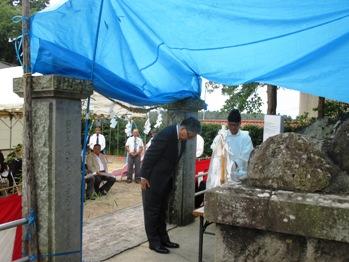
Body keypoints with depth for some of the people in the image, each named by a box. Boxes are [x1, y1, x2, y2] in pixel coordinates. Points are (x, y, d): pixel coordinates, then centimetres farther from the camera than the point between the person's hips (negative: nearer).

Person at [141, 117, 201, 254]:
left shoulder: (182, 138, -2)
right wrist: (144, 177, -17)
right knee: (152, 211, 5)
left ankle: (163, 239, 28)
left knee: (162, 211, 17)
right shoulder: (166, 135, -27)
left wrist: (172, 177, 13)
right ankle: (154, 242, 15)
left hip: (166, 180, 8)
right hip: (153, 179, -8)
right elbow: (149, 155, -22)